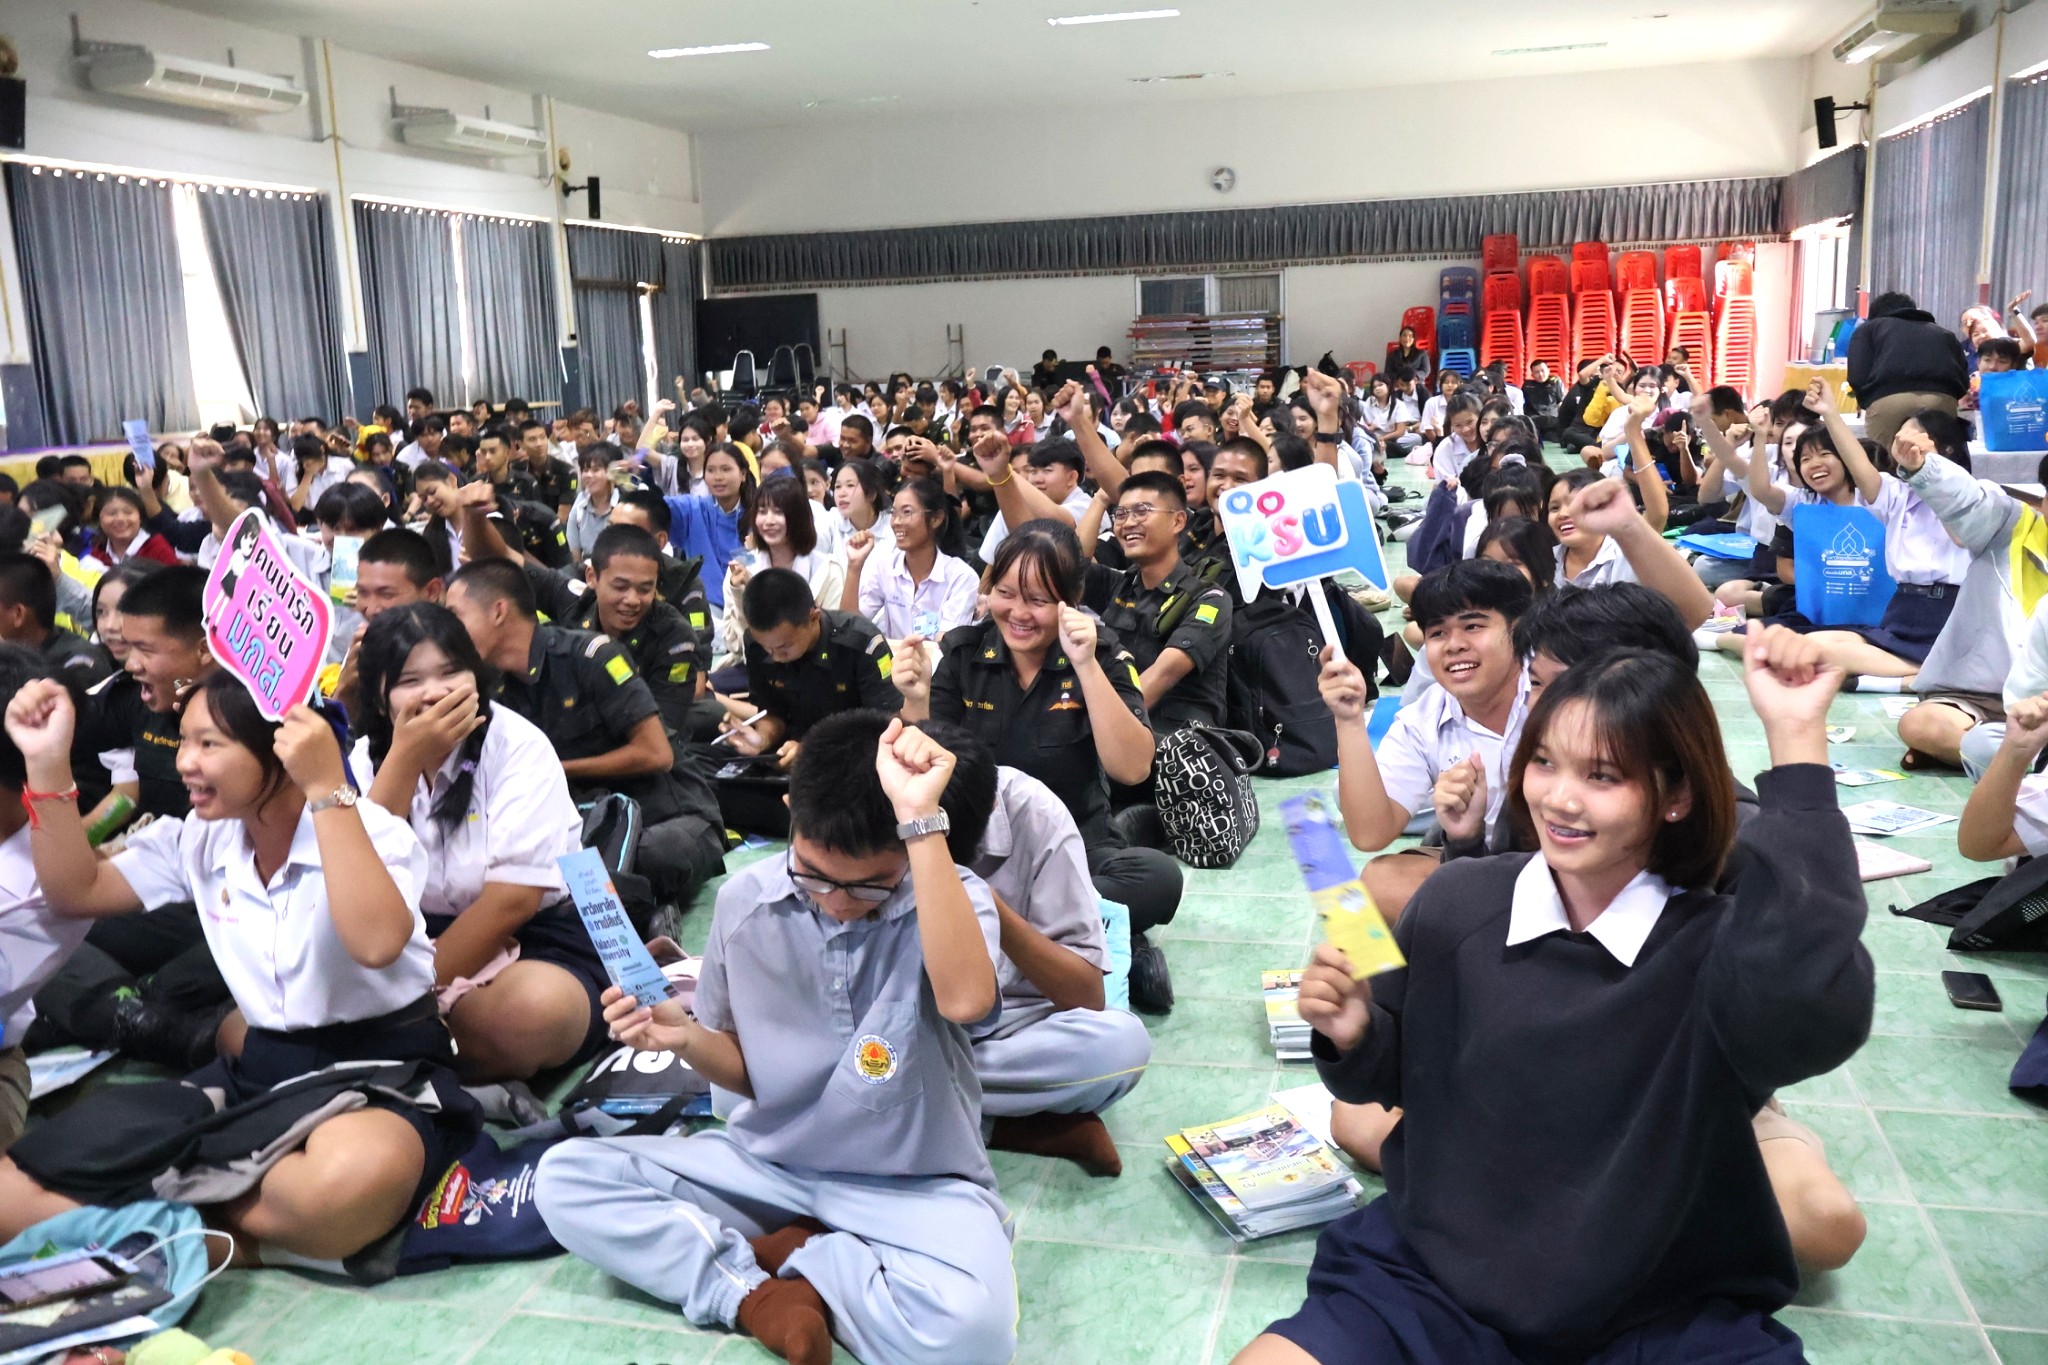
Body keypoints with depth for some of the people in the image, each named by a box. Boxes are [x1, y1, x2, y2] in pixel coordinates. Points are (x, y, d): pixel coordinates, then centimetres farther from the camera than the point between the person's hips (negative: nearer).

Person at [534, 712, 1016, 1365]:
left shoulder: (954, 897, -15)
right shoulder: (746, 900, -6)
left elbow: (966, 999, -40)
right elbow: (748, 1070, 8)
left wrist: (921, 820, -41)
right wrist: (686, 1037, -14)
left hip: (913, 1186, -3)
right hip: (770, 1166, 4)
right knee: (566, 1178, -10)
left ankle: (778, 1254, -9)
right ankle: (761, 1296, -20)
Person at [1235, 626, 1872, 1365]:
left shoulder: (1720, 946, -11)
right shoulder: (1457, 900, -4)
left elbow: (1809, 1012, -36)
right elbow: (1392, 1076, 10)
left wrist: (1797, 748, -34)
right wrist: (1352, 1036, -13)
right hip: (1434, 1283, 2)